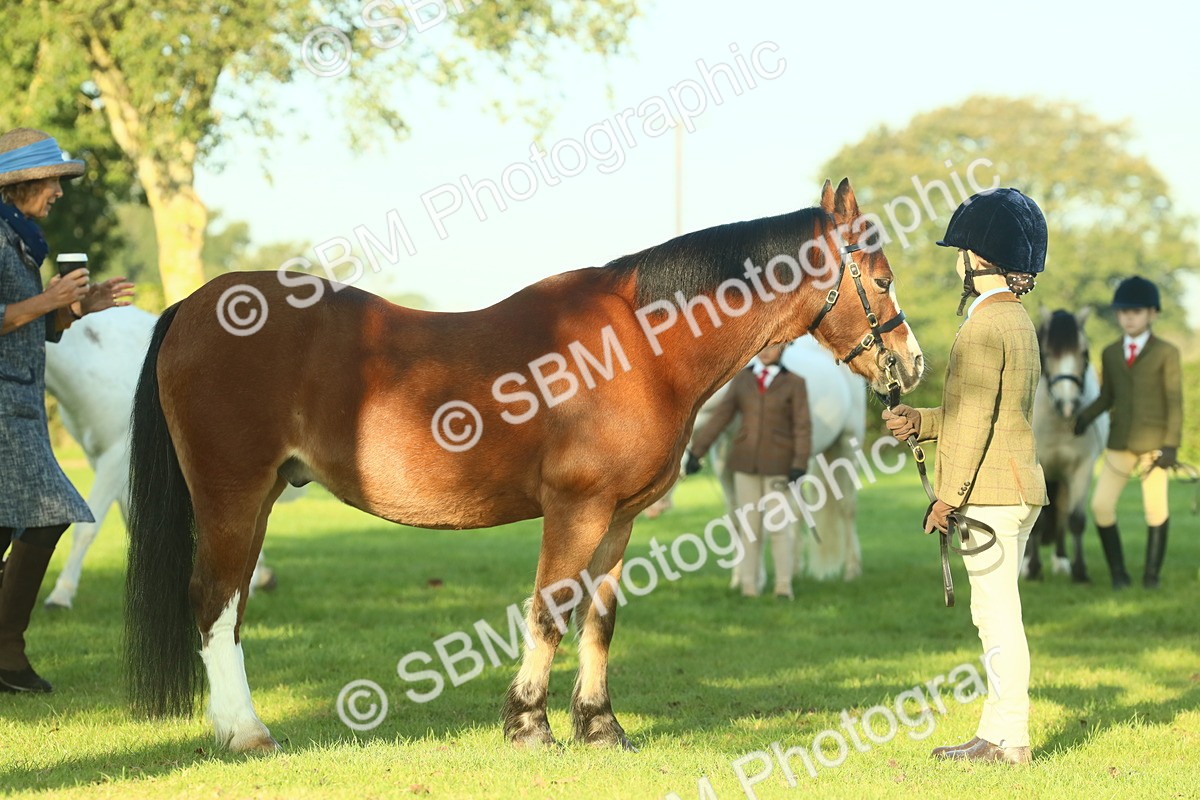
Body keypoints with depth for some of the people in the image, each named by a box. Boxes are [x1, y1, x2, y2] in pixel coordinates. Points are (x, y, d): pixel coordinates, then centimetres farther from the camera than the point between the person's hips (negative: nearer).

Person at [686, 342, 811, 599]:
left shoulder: (795, 383, -4)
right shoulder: (742, 380, 4)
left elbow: (803, 428, -9)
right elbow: (719, 417, 1)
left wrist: (799, 465, -20)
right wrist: (696, 452, -5)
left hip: (778, 463, -2)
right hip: (746, 461, 2)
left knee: (779, 525, -3)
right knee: (750, 524, 2)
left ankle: (784, 586, 7)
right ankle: (749, 587, 7)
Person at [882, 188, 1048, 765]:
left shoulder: (984, 326, -15)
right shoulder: (1017, 321, 15)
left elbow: (975, 421, -19)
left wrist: (948, 497, -16)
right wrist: (921, 423, 14)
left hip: (989, 492, -10)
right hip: (1019, 487, 10)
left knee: (997, 614, -6)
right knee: (997, 614, 14)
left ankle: (1007, 738, -2)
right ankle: (999, 731, 19)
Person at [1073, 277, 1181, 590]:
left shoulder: (1166, 353, -2)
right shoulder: (1111, 354, 10)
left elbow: (1175, 401, -4)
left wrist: (1171, 445, -11)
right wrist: (1085, 417, -4)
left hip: (1153, 443, -4)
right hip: (1120, 443, 4)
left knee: (1155, 509, 1)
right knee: (1101, 505, -5)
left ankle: (1152, 575, 14)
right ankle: (1118, 572, 8)